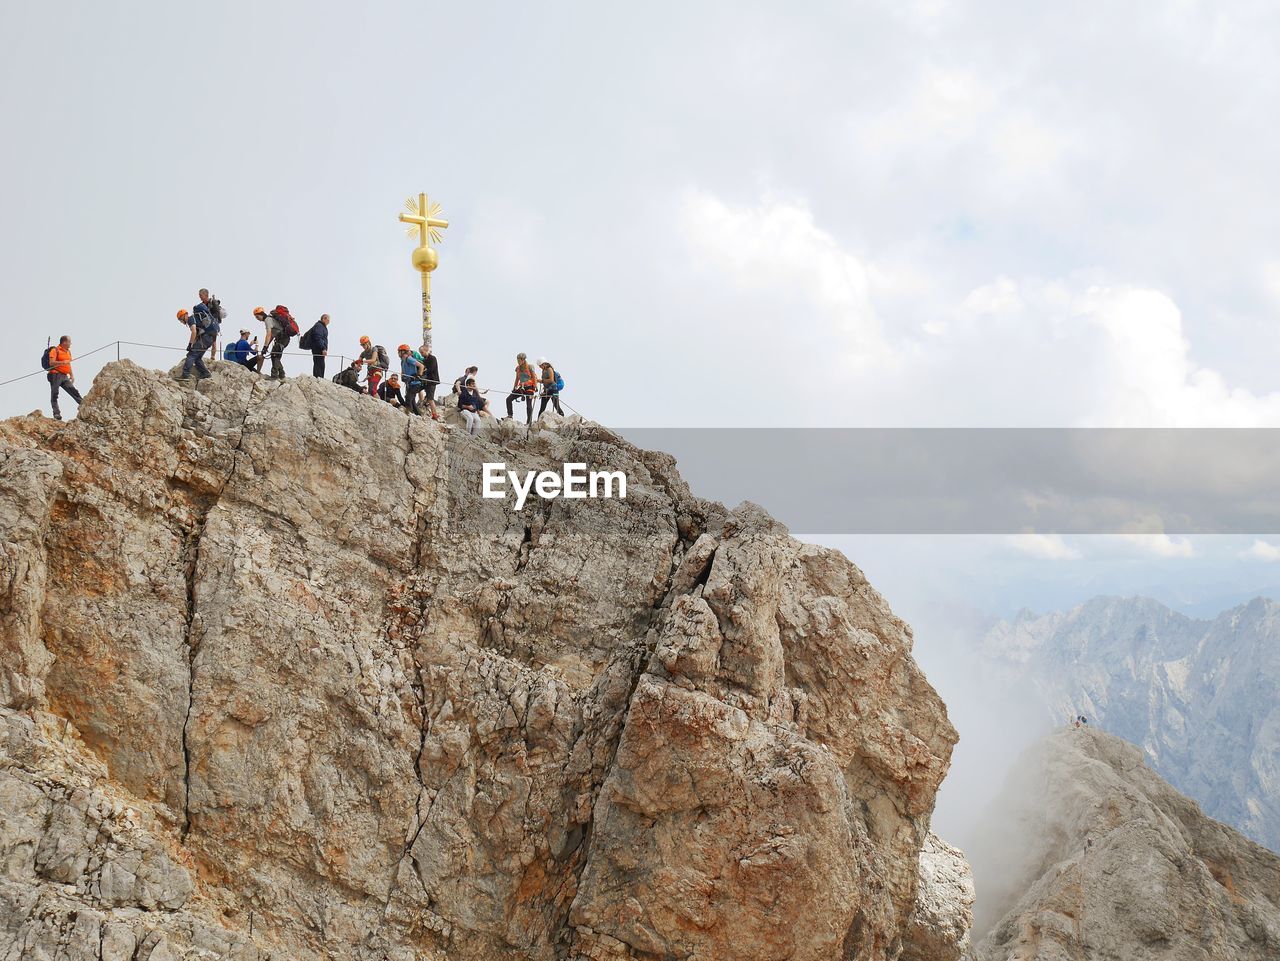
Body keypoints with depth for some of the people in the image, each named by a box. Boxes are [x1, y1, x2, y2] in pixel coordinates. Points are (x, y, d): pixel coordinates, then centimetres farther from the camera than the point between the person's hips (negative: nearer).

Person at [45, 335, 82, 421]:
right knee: (54, 394, -6)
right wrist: (63, 362, -29)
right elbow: (51, 363, -18)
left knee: (74, 391, 0)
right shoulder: (55, 350, -7)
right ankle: (56, 413, -11)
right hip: (56, 375, -7)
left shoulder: (68, 351, 19)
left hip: (64, 376, 7)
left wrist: (71, 375, 23)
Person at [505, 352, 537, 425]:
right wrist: (514, 388, 16)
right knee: (509, 399, -3)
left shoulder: (529, 367, -8)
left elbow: (534, 377, -6)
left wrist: (535, 387, -13)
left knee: (528, 405, -6)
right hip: (521, 388, 6)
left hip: (529, 388, -6)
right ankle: (510, 416, 1)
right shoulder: (518, 368, 8)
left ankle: (529, 422, 0)